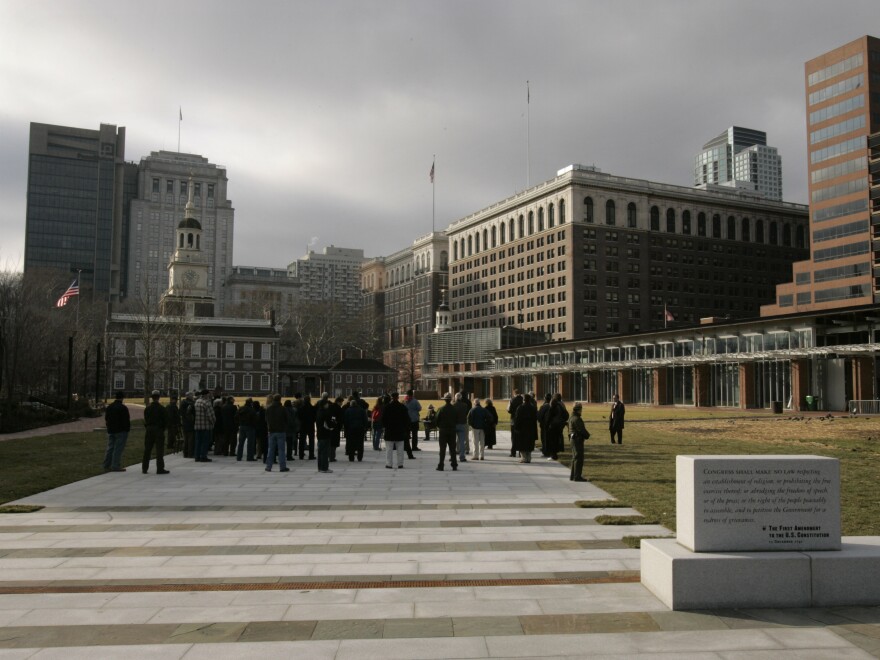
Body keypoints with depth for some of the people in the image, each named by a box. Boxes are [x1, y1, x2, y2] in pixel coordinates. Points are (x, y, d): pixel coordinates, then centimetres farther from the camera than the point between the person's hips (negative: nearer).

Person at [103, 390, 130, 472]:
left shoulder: (109, 407, 9)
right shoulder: (123, 407, -15)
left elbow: (106, 419, 15)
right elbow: (127, 420, -15)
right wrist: (127, 429, -5)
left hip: (111, 431, 7)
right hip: (121, 431, -7)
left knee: (110, 447, 14)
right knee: (118, 448, -3)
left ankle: (107, 465, 19)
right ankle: (115, 466, -2)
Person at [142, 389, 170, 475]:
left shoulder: (147, 408, 3)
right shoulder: (162, 408, -8)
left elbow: (145, 420, 2)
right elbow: (166, 420, -7)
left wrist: (147, 428, 10)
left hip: (149, 430, 4)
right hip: (159, 430, -4)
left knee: (147, 450, 11)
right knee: (159, 450, -2)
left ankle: (144, 468, 15)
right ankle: (160, 469, -3)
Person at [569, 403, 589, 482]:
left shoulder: (571, 418, 13)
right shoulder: (576, 419, -19)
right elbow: (581, 429, -21)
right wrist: (587, 435, -3)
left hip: (573, 439, 10)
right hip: (578, 439, -10)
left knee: (575, 458, 16)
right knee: (579, 458, -6)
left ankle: (573, 476, 22)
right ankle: (577, 476, -4)